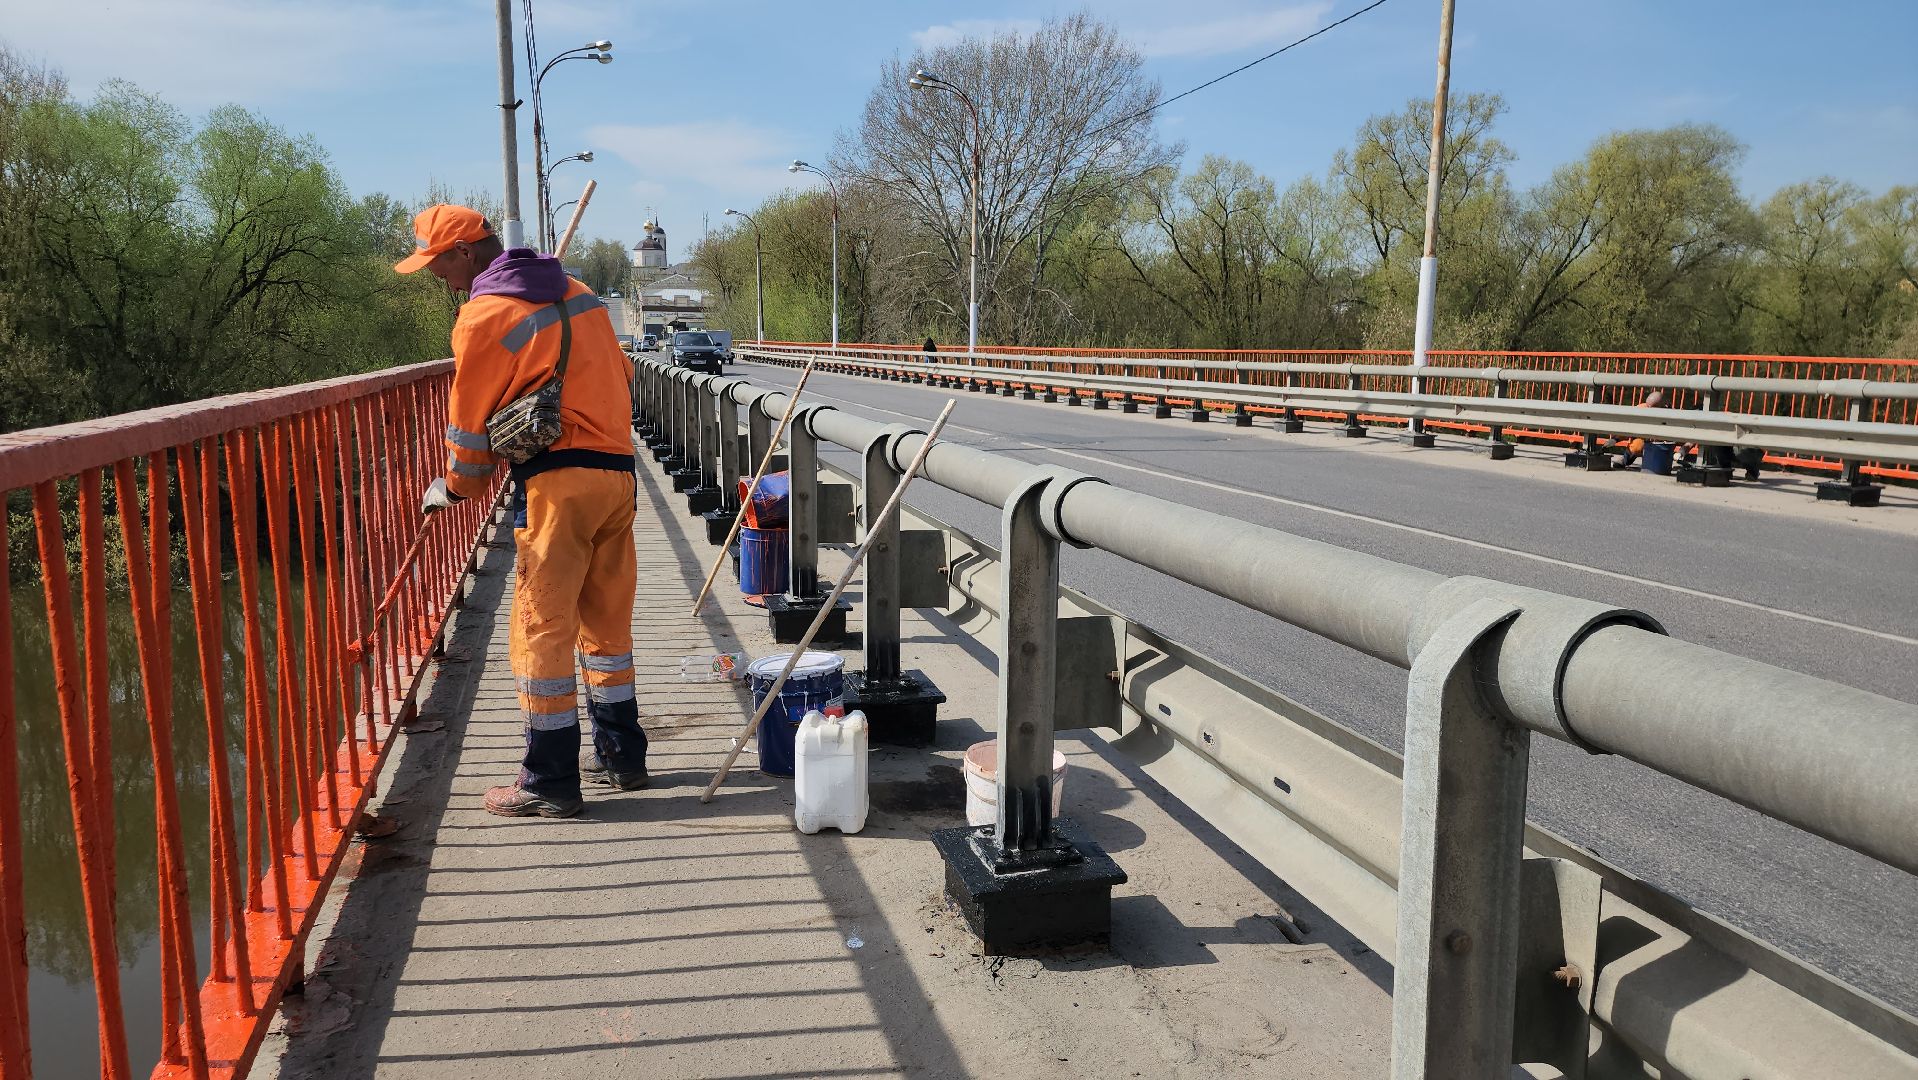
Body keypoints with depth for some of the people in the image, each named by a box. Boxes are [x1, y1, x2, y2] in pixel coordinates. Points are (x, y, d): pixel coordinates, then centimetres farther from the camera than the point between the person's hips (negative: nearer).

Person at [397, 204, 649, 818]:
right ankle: (619, 756, 24)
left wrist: (453, 489, 15)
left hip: (558, 482, -8)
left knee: (542, 628, -1)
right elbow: (621, 375, 20)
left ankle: (550, 782, 3)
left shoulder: (483, 316, -7)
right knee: (606, 621, 16)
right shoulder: (575, 291, 15)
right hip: (618, 473, 8)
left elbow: (470, 423, 0)